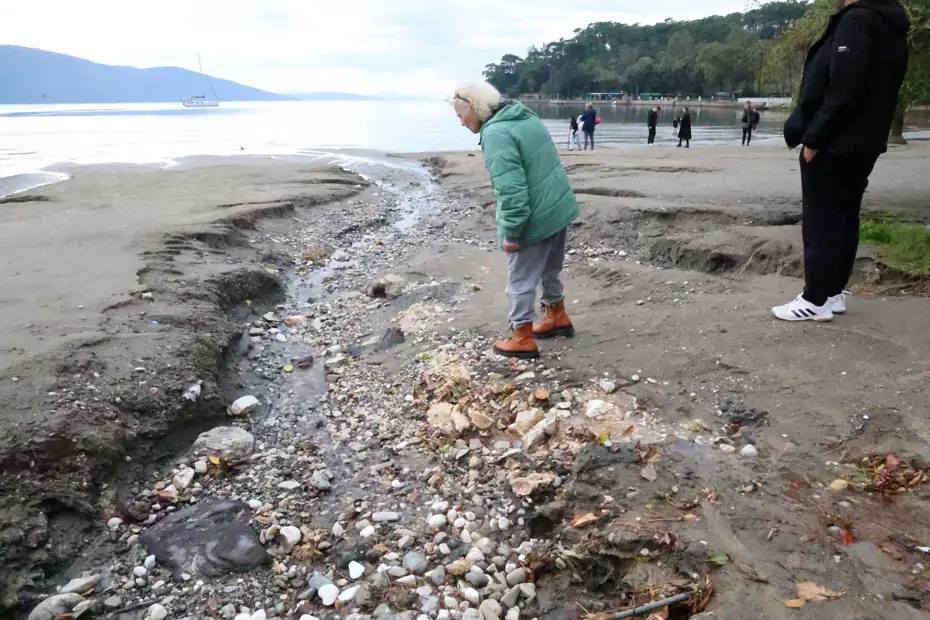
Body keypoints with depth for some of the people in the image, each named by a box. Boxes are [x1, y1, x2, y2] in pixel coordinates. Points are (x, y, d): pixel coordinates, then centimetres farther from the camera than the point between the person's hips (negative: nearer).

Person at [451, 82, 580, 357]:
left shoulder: (495, 133, -22)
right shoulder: (525, 116, 9)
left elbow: (510, 188, -28)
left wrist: (510, 231, -20)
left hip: (534, 219, -9)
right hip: (559, 208, 9)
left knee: (521, 280, 6)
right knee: (550, 269, 26)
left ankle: (523, 339, 17)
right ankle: (558, 318, 42)